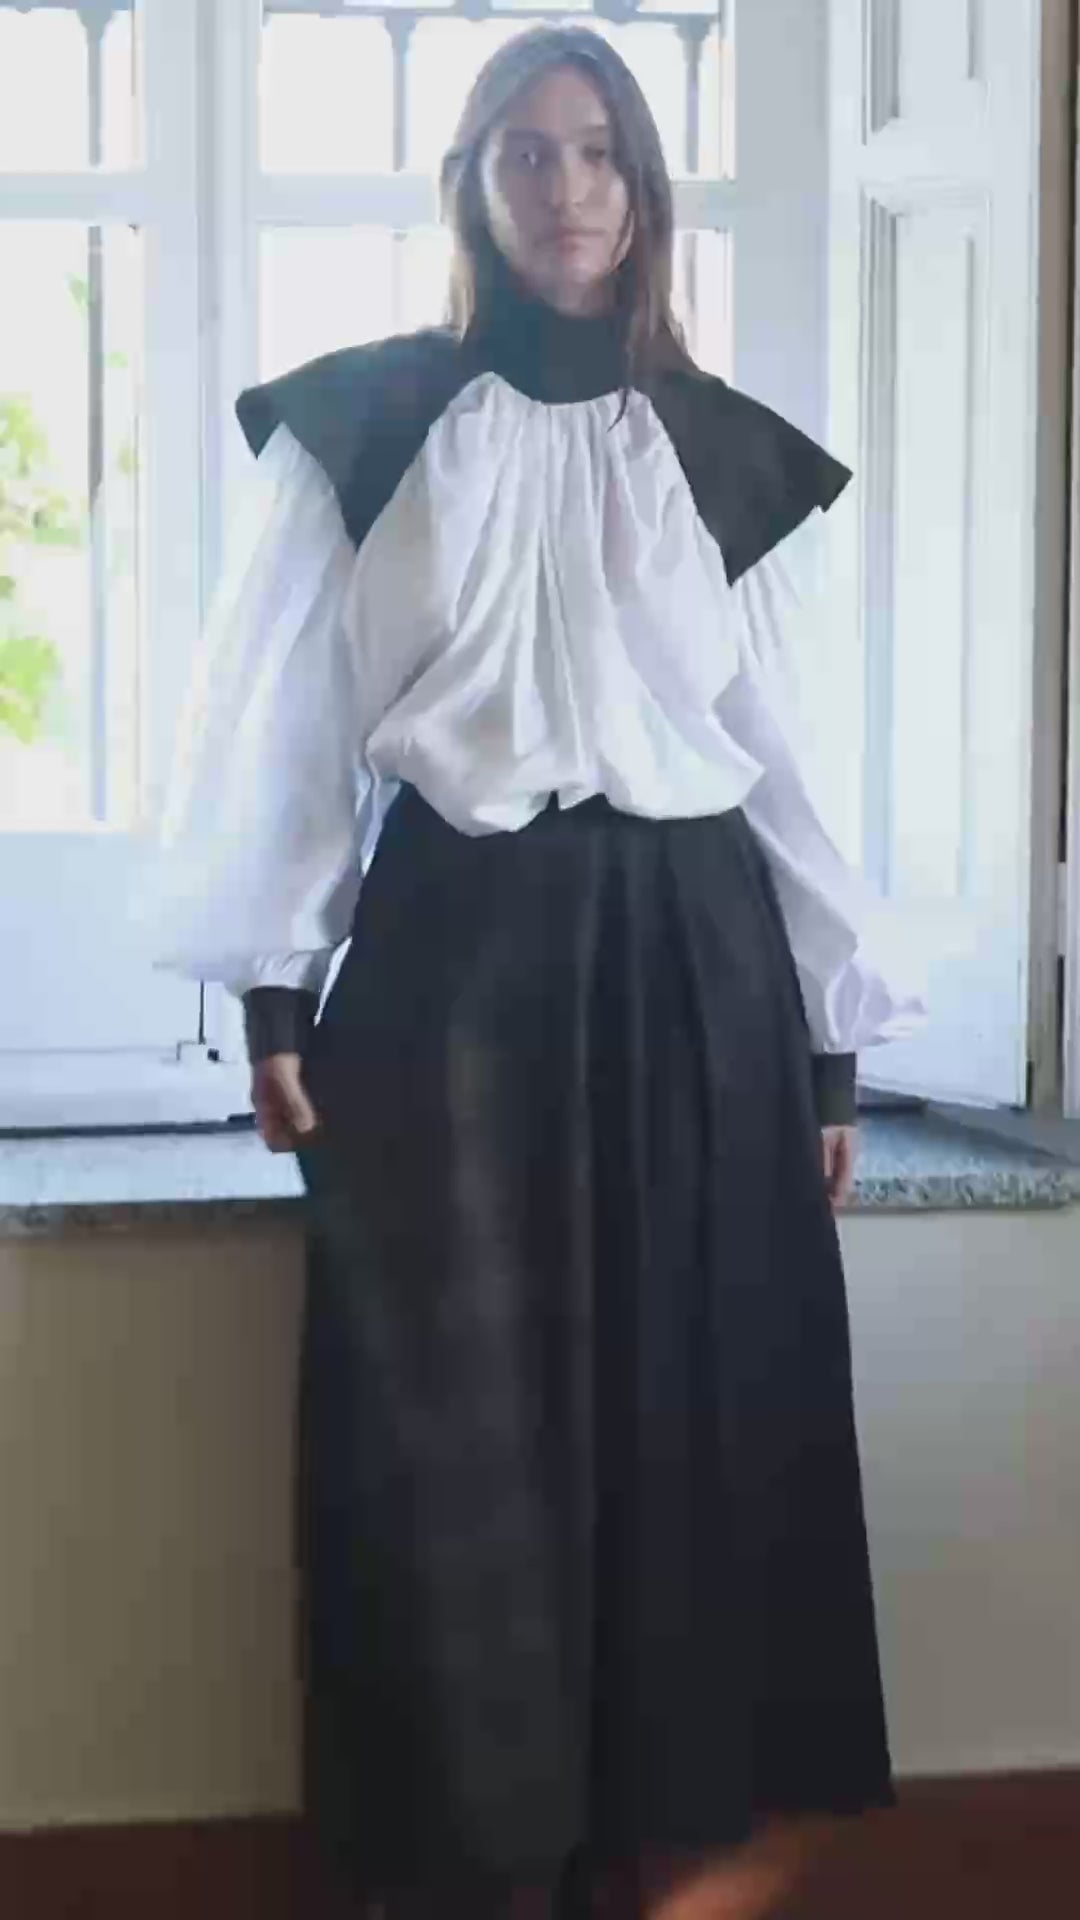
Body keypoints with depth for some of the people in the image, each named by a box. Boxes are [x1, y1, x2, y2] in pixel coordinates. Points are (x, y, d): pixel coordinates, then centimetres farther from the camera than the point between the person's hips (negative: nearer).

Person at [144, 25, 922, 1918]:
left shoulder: (724, 455, 8)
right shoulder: (363, 423, 3)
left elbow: (783, 751, 10)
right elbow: (292, 721, 1)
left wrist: (832, 1042, 7)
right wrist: (275, 998, -5)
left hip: (687, 961, 2)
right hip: (449, 955, -2)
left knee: (695, 1411, 5)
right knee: (452, 1426, 0)